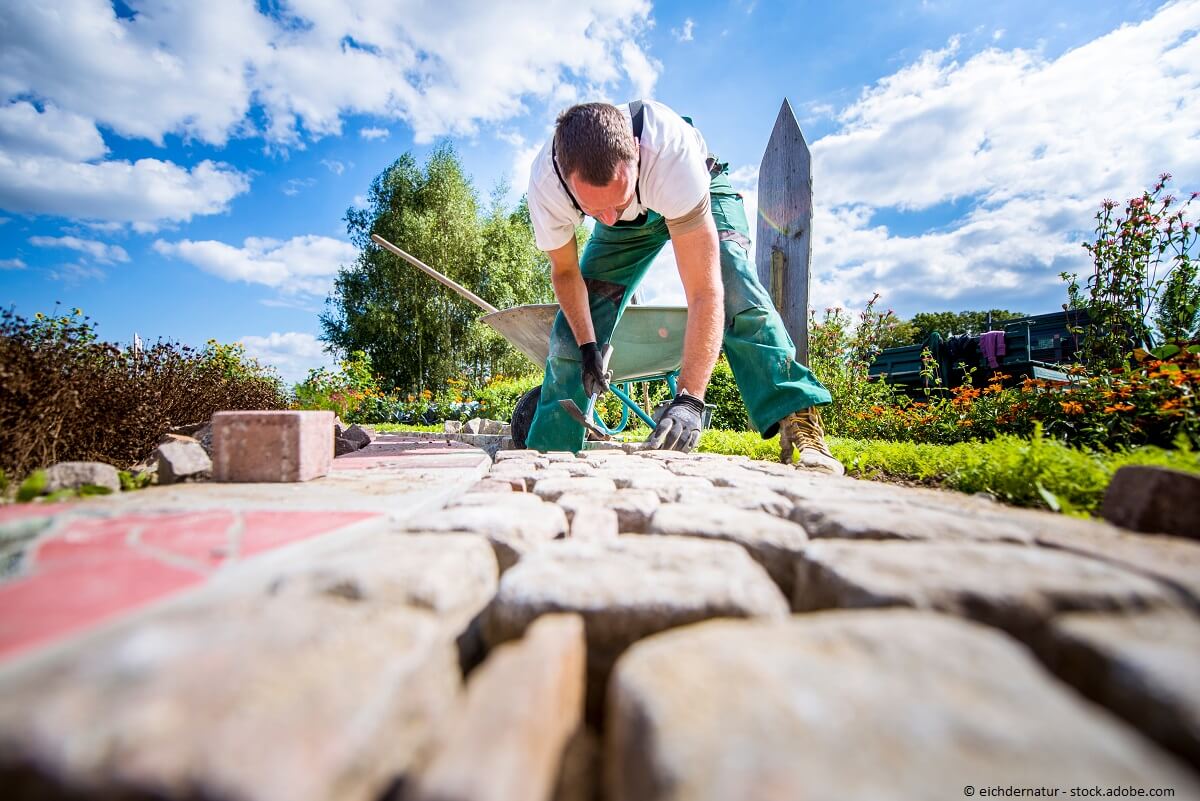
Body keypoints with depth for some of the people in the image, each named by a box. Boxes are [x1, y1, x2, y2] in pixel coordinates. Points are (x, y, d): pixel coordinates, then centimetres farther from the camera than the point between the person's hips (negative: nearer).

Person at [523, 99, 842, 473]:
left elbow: (705, 292, -48)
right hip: (630, 221, 3)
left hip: (701, 192, -2)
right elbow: (565, 271, -14)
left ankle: (799, 425, -27)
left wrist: (688, 399, -55)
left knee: (734, 287, -33)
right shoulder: (545, 184, -34)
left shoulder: (670, 152, -45)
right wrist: (586, 347, -21)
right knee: (573, 326, -7)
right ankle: (548, 449, 6)